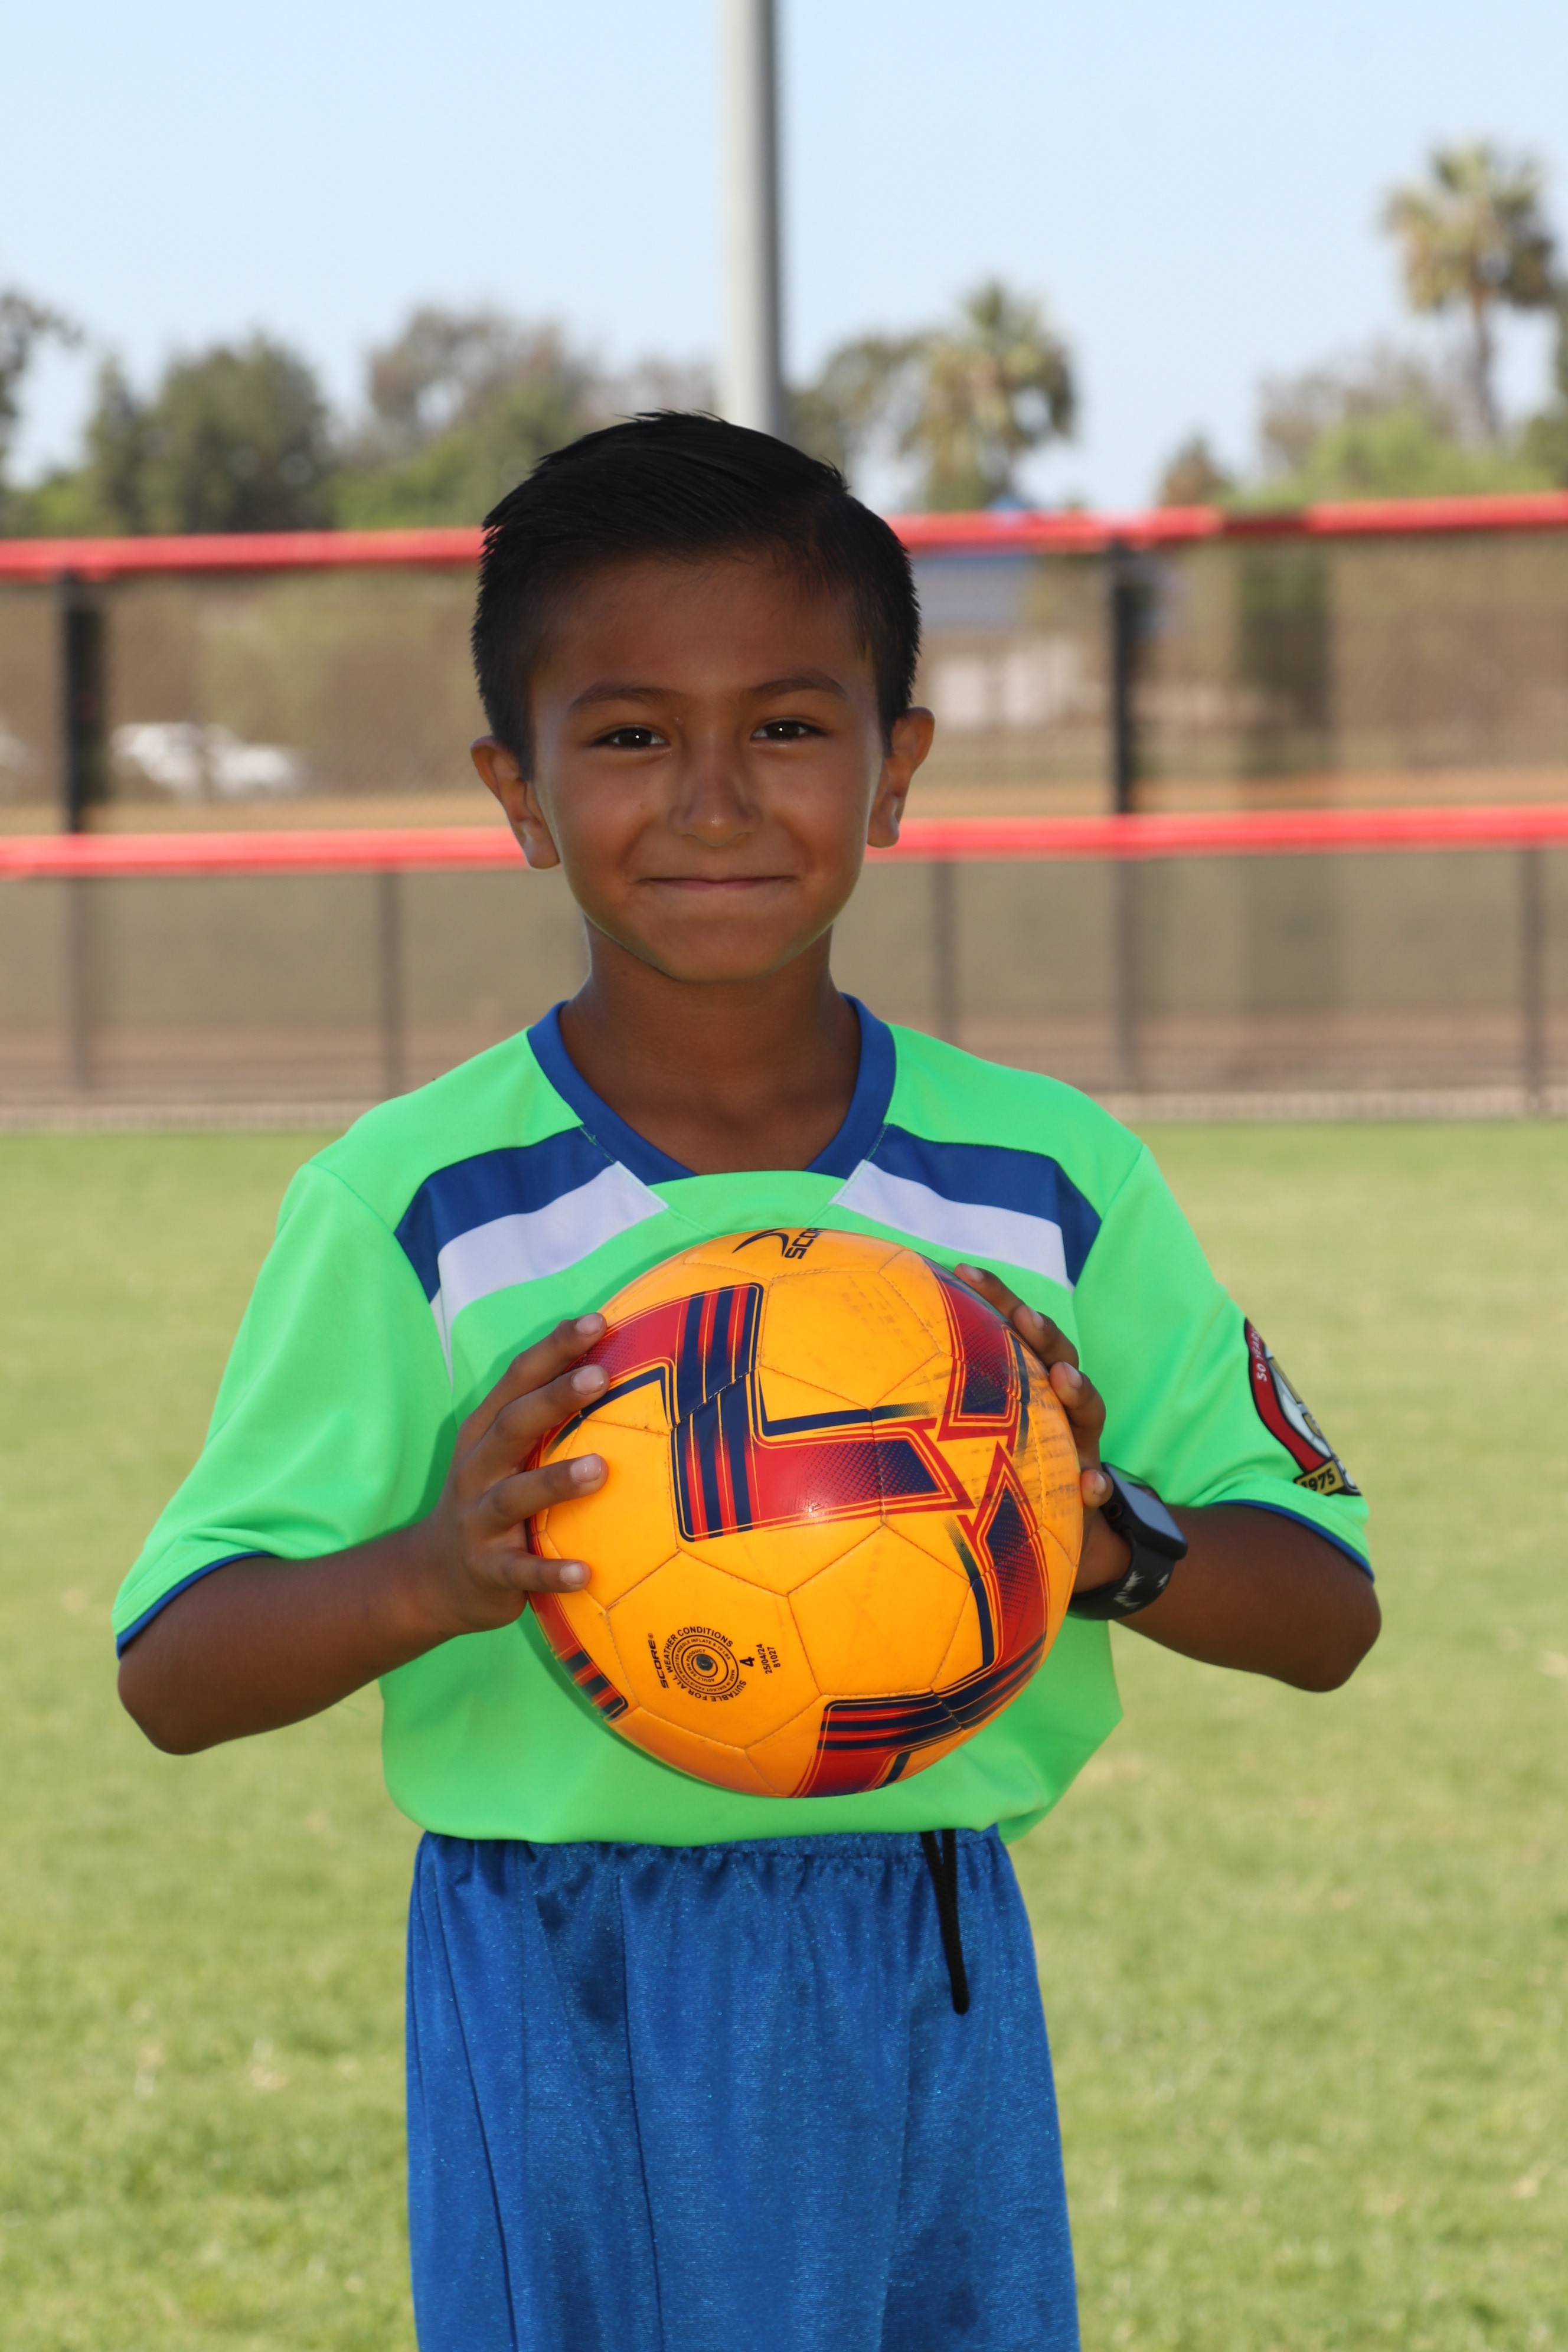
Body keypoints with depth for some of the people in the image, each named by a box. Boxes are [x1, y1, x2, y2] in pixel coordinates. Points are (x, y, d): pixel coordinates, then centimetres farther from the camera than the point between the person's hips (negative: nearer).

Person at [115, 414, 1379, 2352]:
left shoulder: (1053, 1187, 2)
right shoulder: (413, 1208, -6)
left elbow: (1325, 1609, 6)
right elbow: (173, 1674, -5)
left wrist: (1107, 1534, -16)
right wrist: (428, 1574, -25)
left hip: (934, 1987, 3)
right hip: (566, 2022, -2)